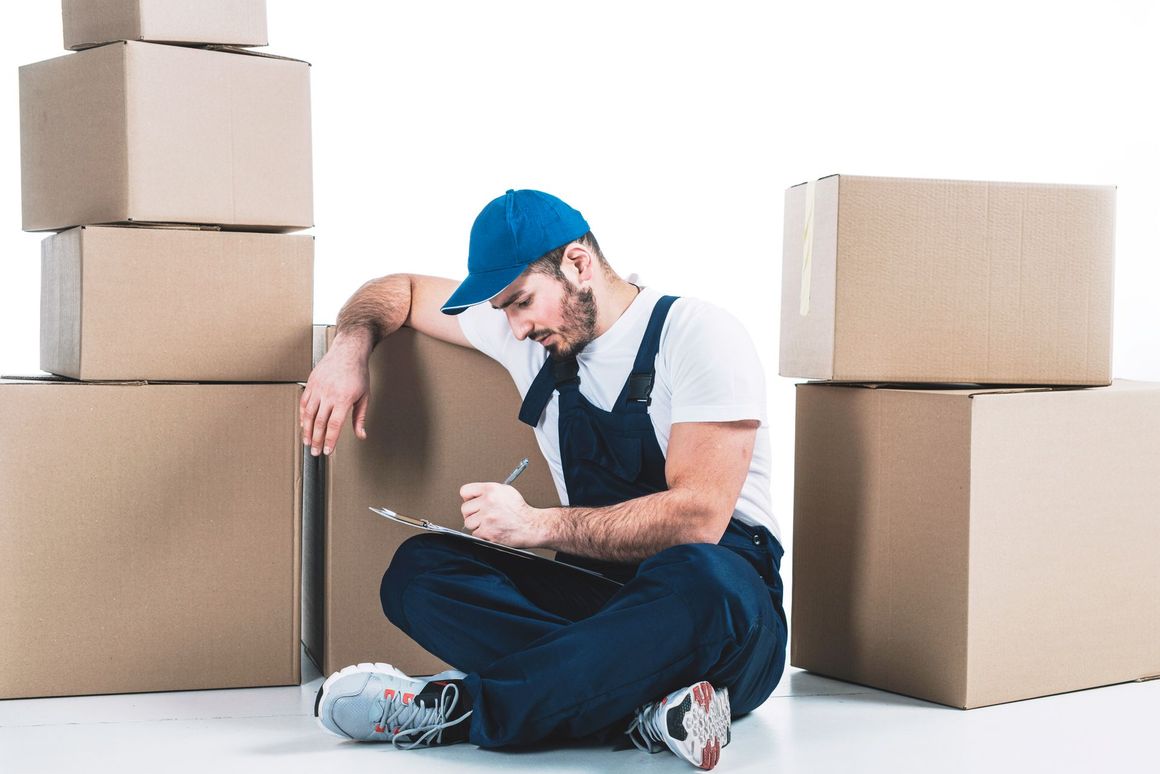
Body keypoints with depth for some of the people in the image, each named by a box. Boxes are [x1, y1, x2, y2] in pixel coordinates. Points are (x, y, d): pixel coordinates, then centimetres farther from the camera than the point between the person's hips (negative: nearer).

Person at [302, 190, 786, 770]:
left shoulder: (697, 333, -9)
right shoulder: (521, 334, 9)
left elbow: (698, 515, -20)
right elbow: (401, 290, 25)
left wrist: (537, 525, -18)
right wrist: (350, 349, 3)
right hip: (597, 588, 5)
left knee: (701, 578, -41)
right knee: (419, 567, -18)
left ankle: (458, 707, -30)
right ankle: (644, 707, -33)